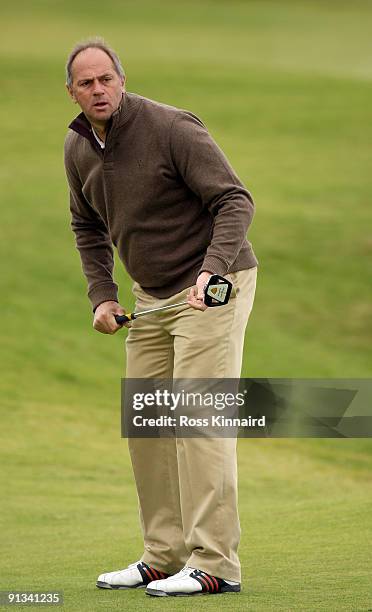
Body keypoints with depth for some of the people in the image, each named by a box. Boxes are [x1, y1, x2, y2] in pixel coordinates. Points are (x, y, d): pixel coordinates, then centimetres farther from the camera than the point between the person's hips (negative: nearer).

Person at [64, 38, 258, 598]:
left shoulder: (171, 127, -19)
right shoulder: (79, 147, 3)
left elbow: (235, 200, -22)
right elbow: (88, 226, 20)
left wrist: (212, 268, -36)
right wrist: (102, 296, 9)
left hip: (213, 285, -8)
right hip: (152, 295, 8)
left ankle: (215, 563, -17)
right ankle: (164, 557, 12)